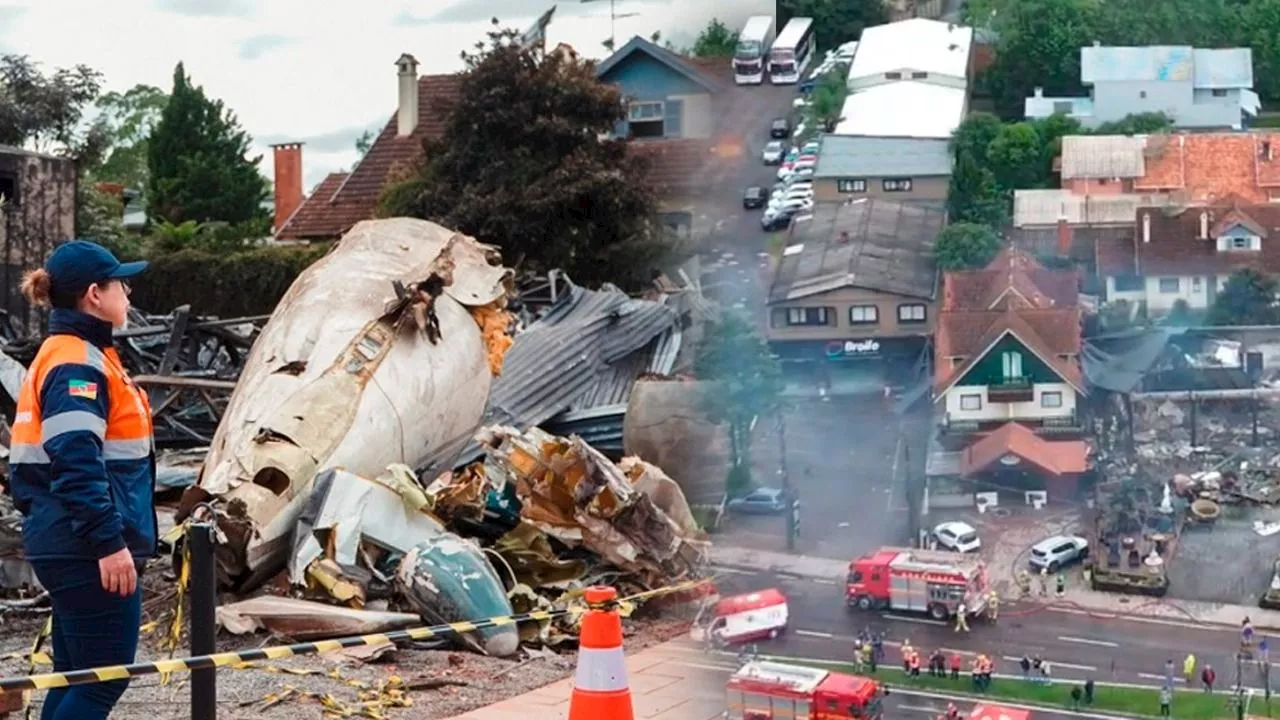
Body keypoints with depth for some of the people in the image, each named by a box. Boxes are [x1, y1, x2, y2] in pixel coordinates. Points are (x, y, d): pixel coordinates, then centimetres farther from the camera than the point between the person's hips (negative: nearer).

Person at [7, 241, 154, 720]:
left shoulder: (70, 355, 17)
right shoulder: (78, 364, -15)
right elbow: (77, 465, -24)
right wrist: (110, 542, -26)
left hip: (73, 548, 10)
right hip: (89, 553, -10)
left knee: (77, 676, 14)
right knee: (105, 676, -5)